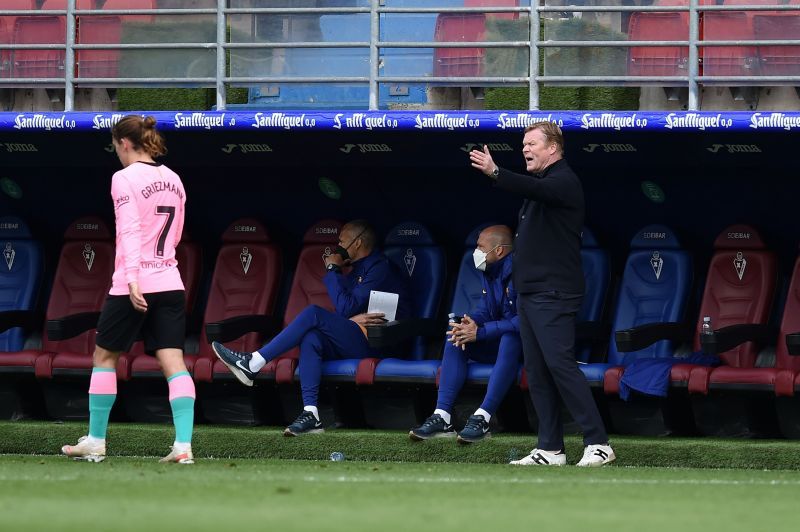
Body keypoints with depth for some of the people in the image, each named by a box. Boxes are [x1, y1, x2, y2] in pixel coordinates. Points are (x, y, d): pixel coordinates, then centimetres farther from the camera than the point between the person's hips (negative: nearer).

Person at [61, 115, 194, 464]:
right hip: (170, 284, 5)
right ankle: (183, 445, -15)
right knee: (173, 362, -2)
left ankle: (95, 442, 15)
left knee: (104, 355, 11)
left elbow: (130, 229, -18)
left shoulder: (125, 178, -8)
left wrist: (133, 278, -25)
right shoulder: (173, 180, 13)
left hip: (134, 286, -5)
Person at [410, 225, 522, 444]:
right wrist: (470, 324, -13)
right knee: (455, 339, -7)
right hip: (499, 342, 9)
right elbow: (485, 310, 12)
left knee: (509, 339, -39)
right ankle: (442, 418, -17)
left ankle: (481, 418, -41)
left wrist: (480, 332, -26)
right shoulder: (489, 272, 8)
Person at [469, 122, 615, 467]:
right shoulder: (543, 183, 22)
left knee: (560, 364, -16)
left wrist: (495, 173, -46)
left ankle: (598, 443, -16)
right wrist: (518, 278, 17)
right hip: (529, 293, 10)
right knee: (537, 372, 7)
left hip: (554, 293, -10)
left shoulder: (564, 181, -9)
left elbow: (535, 190, -31)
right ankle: (550, 449, 8)